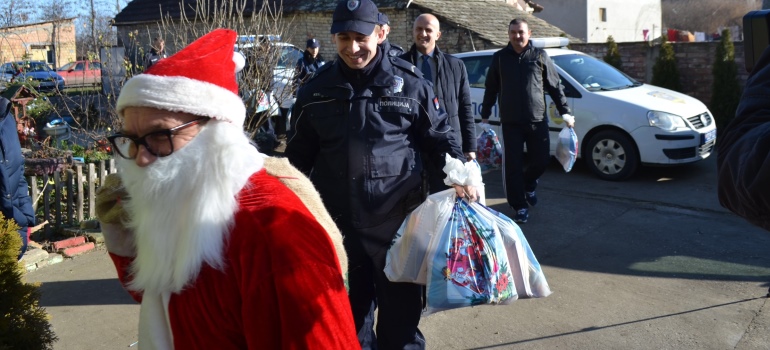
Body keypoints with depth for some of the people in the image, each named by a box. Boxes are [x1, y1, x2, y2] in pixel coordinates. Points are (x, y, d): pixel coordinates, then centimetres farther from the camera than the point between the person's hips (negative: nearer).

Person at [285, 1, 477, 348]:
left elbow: (438, 136, 6)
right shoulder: (316, 89, 5)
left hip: (396, 220, -2)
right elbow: (299, 154, 13)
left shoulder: (409, 82, -2)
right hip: (337, 222, 3)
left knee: (401, 308, 10)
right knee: (350, 310, 18)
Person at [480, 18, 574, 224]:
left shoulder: (540, 56, 5)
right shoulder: (499, 58, 6)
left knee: (541, 160, 4)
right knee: (513, 166, -2)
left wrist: (565, 112, 4)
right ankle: (520, 206, 9)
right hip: (510, 122, -1)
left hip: (537, 121, 1)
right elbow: (490, 90, 11)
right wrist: (485, 116, 11)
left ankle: (528, 186, 35)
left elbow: (555, 87, 7)